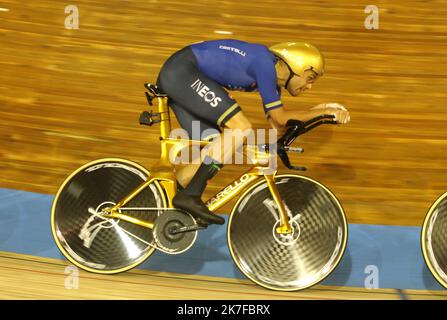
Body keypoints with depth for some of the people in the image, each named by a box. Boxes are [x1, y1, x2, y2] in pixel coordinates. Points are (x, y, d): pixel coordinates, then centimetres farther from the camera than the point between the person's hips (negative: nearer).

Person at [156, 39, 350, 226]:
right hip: (181, 71, -10)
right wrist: (324, 112, -8)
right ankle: (190, 196, -19)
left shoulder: (273, 75, 13)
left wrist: (323, 110, 11)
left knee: (214, 152, 6)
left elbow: (276, 122, 16)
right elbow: (280, 118, -15)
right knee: (241, 128, -18)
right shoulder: (265, 63, -16)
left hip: (174, 78, 10)